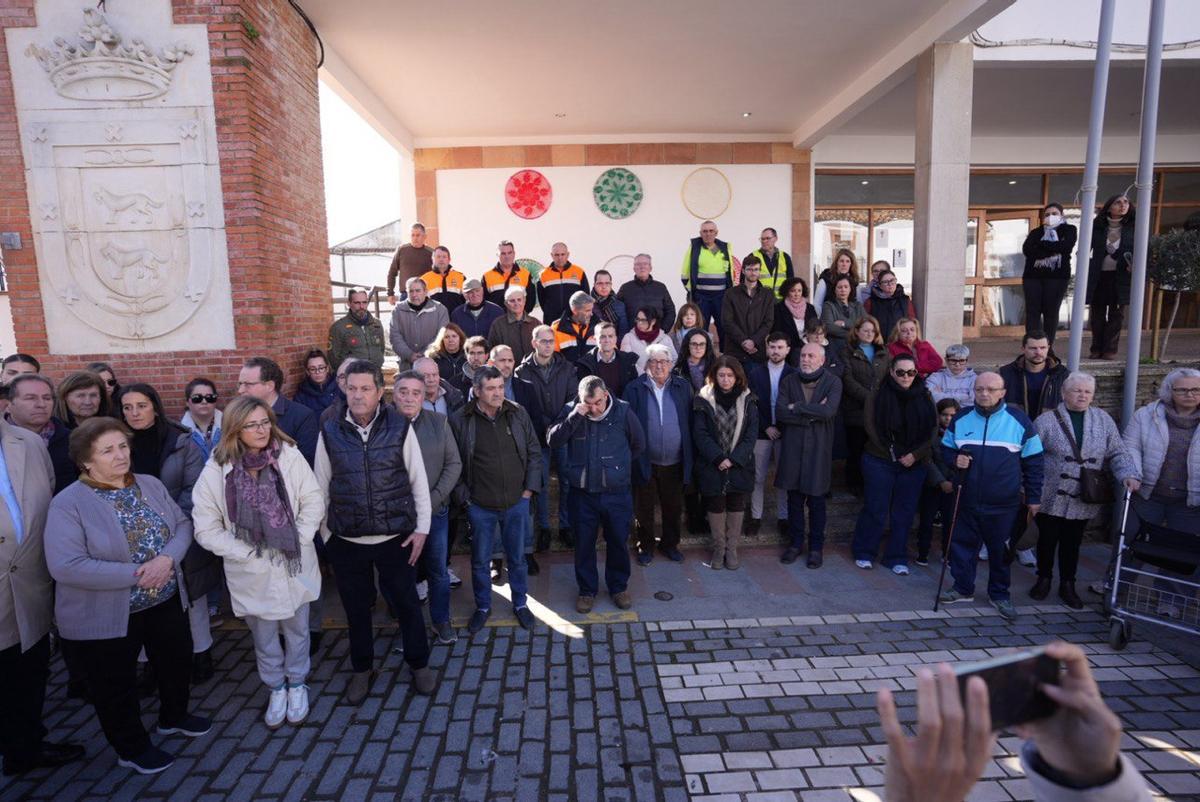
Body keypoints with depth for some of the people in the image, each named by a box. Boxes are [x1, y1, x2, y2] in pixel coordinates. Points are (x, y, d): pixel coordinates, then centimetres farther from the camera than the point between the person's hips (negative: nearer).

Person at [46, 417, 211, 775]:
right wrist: (137, 574, -26)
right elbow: (65, 566, -25)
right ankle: (133, 748, 37)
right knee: (116, 687, 15)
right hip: (104, 617, -5)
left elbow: (182, 524, -1)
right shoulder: (68, 503, -17)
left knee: (177, 662, 22)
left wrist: (167, 559, -21)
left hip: (166, 601, 5)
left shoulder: (151, 485, -1)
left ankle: (173, 716, 49)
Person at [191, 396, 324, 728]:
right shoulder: (216, 471, -12)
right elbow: (206, 529, -8)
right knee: (264, 636, 18)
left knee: (296, 629, 18)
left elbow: (313, 501, -6)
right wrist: (250, 553, -14)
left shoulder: (289, 455, -13)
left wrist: (297, 540, -14)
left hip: (294, 566, 0)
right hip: (253, 573, 0)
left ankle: (297, 684, 42)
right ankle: (276, 688, 42)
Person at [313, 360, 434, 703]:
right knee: (356, 607, 16)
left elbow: (418, 480, -3)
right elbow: (321, 488, 4)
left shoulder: (400, 427, -7)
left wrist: (421, 528, -4)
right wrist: (326, 534, 5)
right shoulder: (330, 432, -3)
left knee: (406, 602, 12)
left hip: (396, 536, -1)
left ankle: (419, 663, 34)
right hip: (346, 540, 1)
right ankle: (361, 668, 39)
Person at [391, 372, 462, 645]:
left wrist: (434, 499, -9)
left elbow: (454, 463, 0)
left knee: (438, 570, 14)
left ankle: (441, 620, 35)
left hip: (435, 511, 2)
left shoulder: (439, 422, -2)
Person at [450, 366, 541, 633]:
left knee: (517, 557, 16)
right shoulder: (460, 420, -10)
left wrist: (529, 489, 0)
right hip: (480, 506, -1)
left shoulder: (518, 414, -4)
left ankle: (520, 603, 36)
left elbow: (533, 452, 3)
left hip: (517, 502, 2)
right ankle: (482, 607, 35)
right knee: (480, 560, 14)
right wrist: (464, 497, -5)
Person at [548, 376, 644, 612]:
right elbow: (552, 441, -16)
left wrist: (617, 464, 8)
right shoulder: (572, 412, -5)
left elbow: (639, 445, 4)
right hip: (582, 493, 1)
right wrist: (574, 417, -26)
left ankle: (619, 586, 36)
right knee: (584, 544, 13)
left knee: (618, 542, 14)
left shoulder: (623, 411, -9)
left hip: (617, 493, -1)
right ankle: (587, 589, 32)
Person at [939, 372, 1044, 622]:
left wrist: (1033, 497, 3)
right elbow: (945, 449, 15)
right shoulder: (961, 419, 3)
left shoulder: (1019, 420, -4)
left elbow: (1033, 462, 2)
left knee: (1000, 550, 9)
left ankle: (1000, 594, 26)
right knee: (962, 544, 10)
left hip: (1004, 504, -2)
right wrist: (954, 459, -9)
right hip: (967, 500, 3)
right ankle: (963, 588, 28)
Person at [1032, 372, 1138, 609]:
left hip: (1084, 500, 3)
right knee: (1047, 539, 9)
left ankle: (1067, 585, 29)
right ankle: (1044, 579, 29)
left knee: (1072, 543, 14)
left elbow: (1118, 453, 6)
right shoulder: (1047, 420, -8)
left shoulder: (1103, 420, 4)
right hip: (1050, 498, -3)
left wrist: (1129, 475, -11)